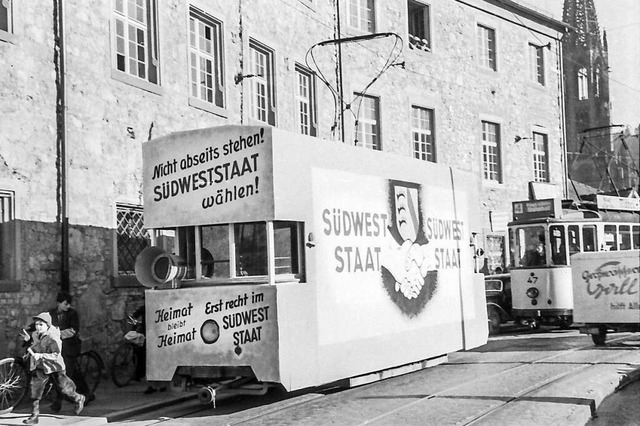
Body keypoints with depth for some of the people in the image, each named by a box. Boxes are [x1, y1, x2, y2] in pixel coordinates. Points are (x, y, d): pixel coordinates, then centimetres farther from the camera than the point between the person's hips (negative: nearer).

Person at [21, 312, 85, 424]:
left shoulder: (53, 338, -24)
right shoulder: (35, 335, -1)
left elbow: (56, 355, -27)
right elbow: (33, 347, 17)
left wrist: (40, 355, -37)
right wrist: (28, 339, -3)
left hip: (54, 367, -5)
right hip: (40, 367, 5)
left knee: (64, 388, 8)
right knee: (35, 388, -8)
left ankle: (79, 399, 39)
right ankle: (34, 416, -2)